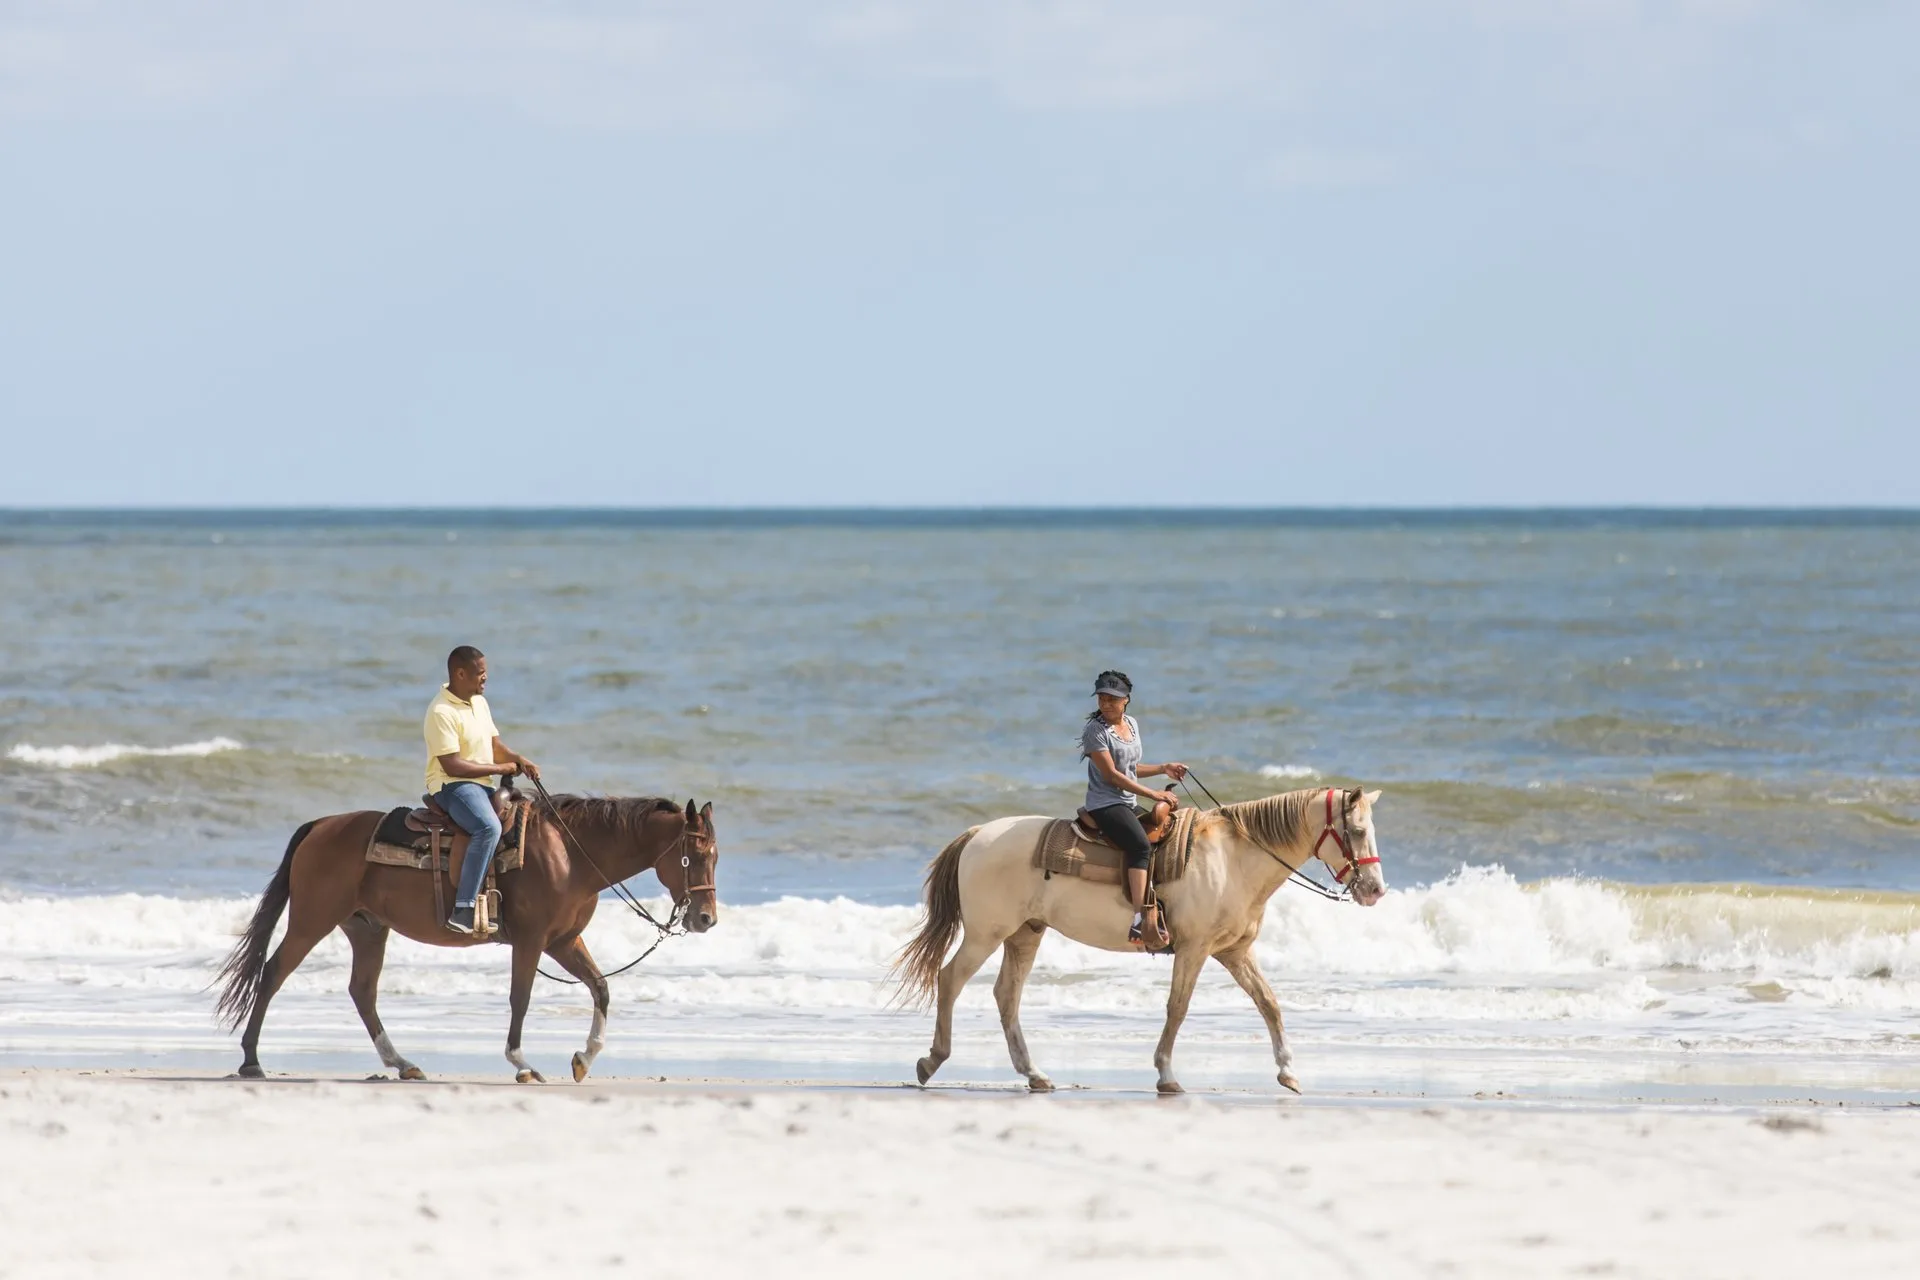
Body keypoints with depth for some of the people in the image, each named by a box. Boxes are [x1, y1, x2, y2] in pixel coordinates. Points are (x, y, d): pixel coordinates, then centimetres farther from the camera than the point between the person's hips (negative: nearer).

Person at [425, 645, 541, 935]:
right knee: (489, 827, -36)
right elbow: (453, 766, -20)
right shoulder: (441, 712, -16)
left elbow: (495, 745, 19)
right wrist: (500, 768, -13)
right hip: (451, 785, -10)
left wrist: (517, 759, -4)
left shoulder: (479, 703, 14)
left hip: (482, 786, 10)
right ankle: (463, 910, -41)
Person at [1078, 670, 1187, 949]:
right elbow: (1111, 774, -15)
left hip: (1128, 805, 9)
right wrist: (1154, 795, -16)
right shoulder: (1096, 730, -10)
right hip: (1105, 804, -9)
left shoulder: (1132, 725, 15)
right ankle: (1142, 921, -42)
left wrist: (1164, 769, 14)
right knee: (1141, 845, -31)